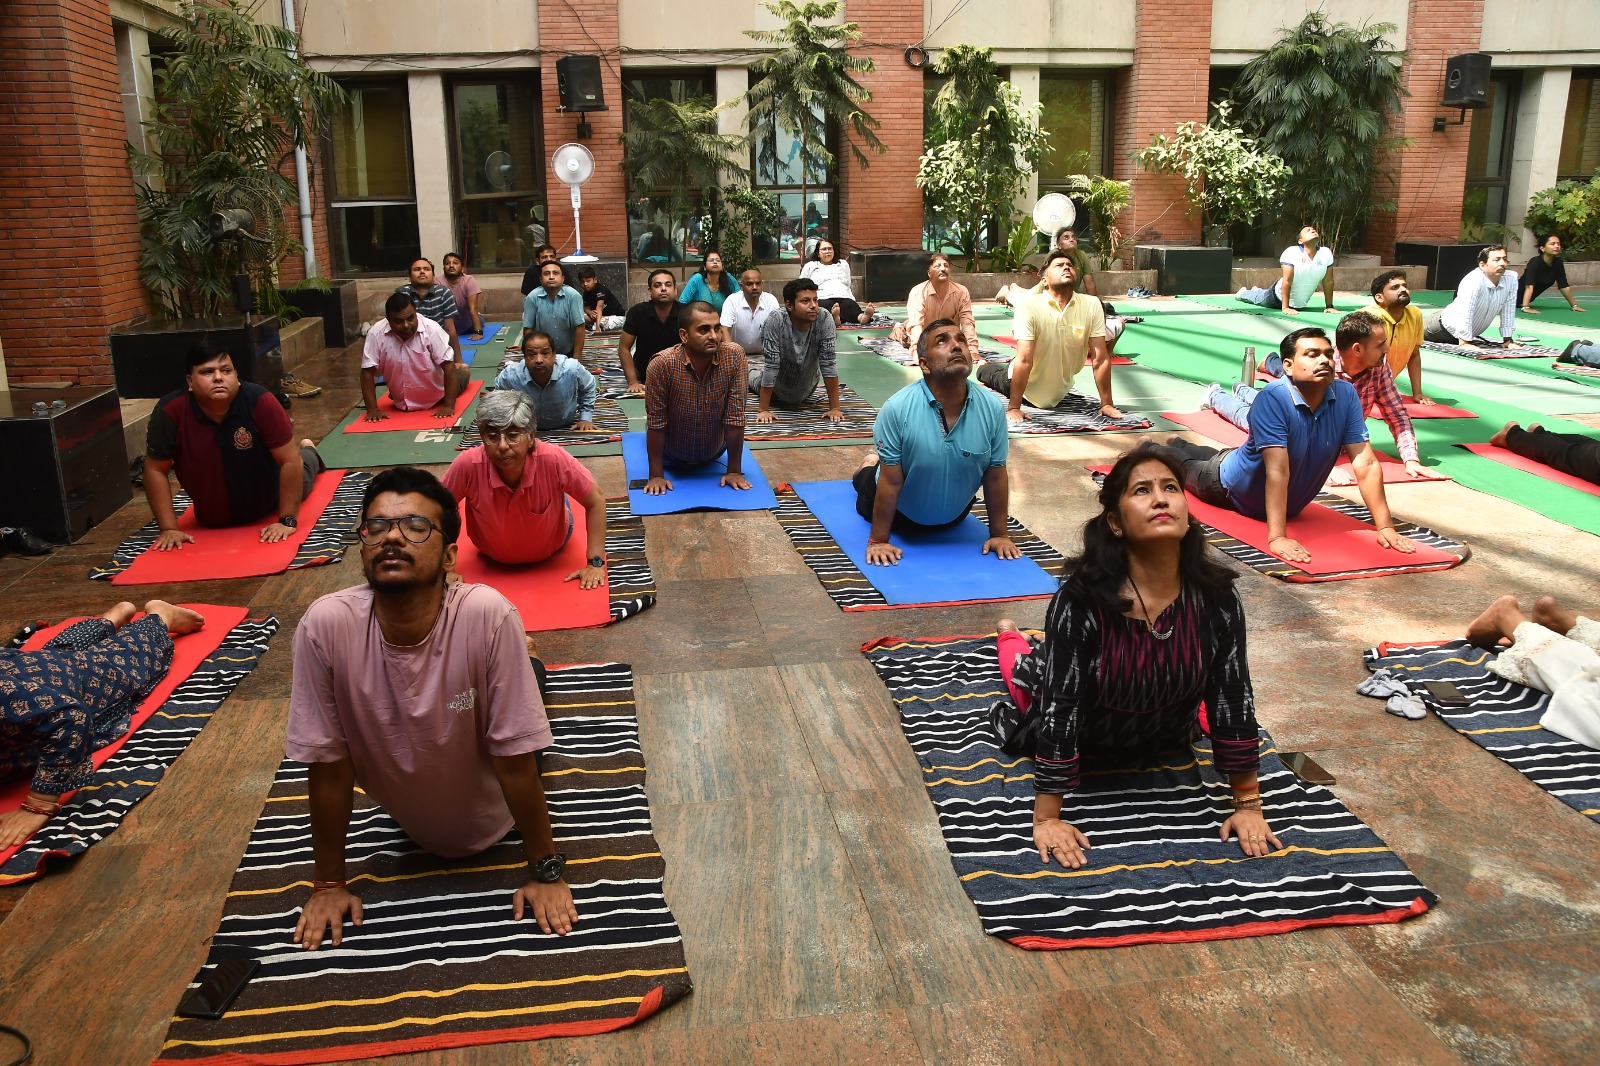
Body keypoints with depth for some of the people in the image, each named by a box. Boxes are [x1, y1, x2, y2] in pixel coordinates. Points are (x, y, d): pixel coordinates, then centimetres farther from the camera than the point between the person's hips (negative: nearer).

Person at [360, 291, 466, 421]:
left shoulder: (432, 329, -30)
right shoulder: (375, 334, -25)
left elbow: (448, 367, -29)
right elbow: (368, 372, -19)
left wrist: (449, 406, -34)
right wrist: (372, 410, -23)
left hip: (436, 401, 1)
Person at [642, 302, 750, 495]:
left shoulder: (734, 356, -29)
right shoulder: (663, 364, -34)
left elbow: (735, 415, -24)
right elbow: (656, 420, -25)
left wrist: (735, 471, -20)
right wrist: (656, 475, -22)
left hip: (714, 453, 2)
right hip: (671, 456, -2)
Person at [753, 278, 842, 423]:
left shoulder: (824, 320, -30)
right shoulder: (775, 321, -36)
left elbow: (829, 364, -27)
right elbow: (770, 366, -34)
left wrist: (835, 408, -28)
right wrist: (763, 410, -33)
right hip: (776, 393, -2)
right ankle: (751, 372, 59)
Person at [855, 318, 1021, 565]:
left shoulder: (993, 408, -26)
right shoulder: (898, 408, -33)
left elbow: (996, 476, -15)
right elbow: (891, 482, -28)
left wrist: (999, 534, -10)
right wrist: (878, 540, -23)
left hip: (955, 516, 3)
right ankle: (869, 464, 53)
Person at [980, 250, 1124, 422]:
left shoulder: (1092, 305, -21)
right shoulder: (1029, 306, -28)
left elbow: (1101, 359, -19)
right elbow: (1024, 360, -32)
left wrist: (1106, 404, -20)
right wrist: (1014, 408, -33)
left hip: (1060, 392, 3)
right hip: (1028, 390, -3)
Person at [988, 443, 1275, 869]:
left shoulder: (1216, 596, -29)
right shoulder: (1081, 599, -38)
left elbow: (1233, 696, -20)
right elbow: (1059, 706, -35)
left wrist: (1247, 805, -16)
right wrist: (1047, 819, -34)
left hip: (1166, 740, 3)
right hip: (1083, 738, -2)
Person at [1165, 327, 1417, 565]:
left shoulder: (1346, 395, -26)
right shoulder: (1272, 398, -40)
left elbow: (1366, 464, -25)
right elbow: (1278, 471, -45)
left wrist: (1385, 526, -30)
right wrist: (1277, 537, -49)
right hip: (1233, 486, -6)